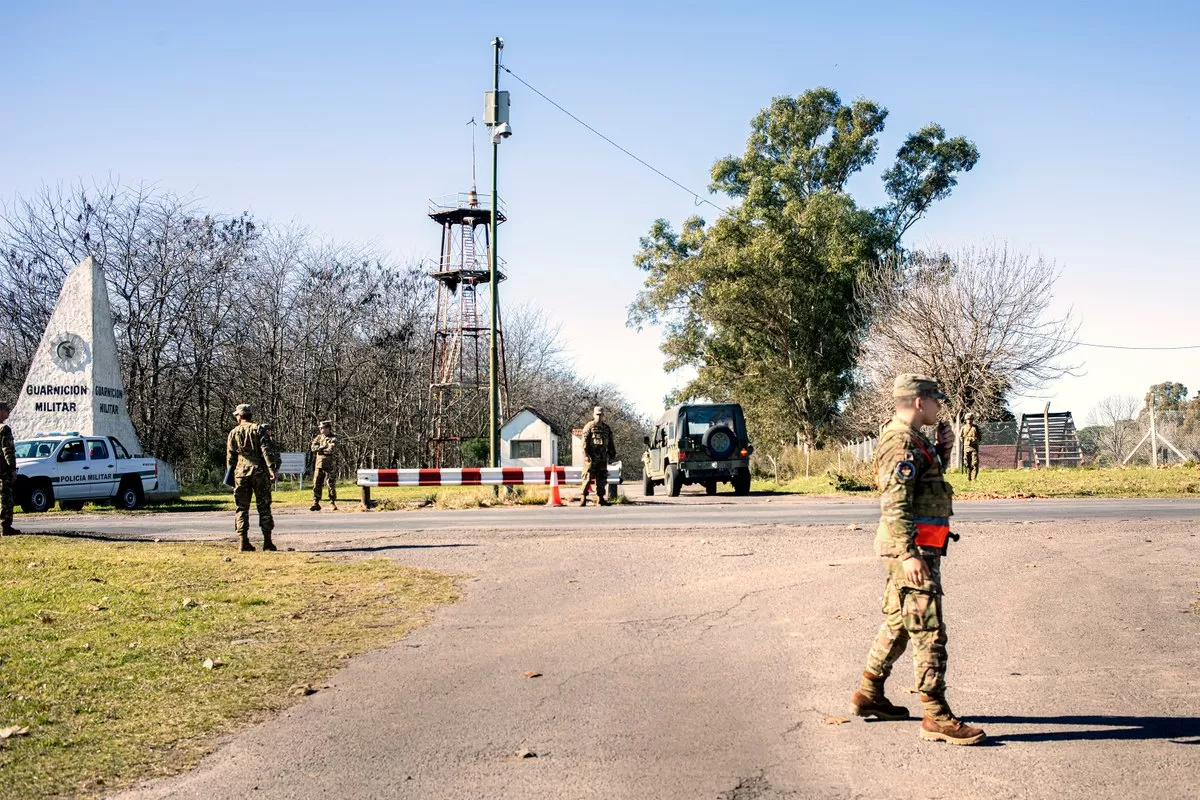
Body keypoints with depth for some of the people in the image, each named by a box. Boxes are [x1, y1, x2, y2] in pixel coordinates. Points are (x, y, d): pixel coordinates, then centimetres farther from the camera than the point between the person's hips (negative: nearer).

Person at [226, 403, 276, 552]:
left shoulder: (233, 433, 8)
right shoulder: (258, 429, 2)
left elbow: (230, 457, 8)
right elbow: (266, 451, -10)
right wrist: (271, 469, -13)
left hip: (241, 473, 1)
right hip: (259, 471, -1)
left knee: (242, 508, 6)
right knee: (264, 507, 3)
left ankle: (243, 542, 1)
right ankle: (267, 542, 1)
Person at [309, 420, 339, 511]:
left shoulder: (333, 439, -5)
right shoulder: (319, 437, 11)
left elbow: (331, 450, -22)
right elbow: (313, 447, -1)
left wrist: (319, 449, -8)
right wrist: (324, 447, -14)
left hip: (330, 466, -5)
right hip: (318, 465, 5)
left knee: (331, 485, -1)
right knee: (316, 485, 3)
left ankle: (332, 503, 8)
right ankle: (316, 503, 8)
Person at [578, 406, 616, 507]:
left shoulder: (607, 428, 15)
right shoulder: (589, 427, -2)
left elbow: (610, 443, 22)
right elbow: (584, 442, -9)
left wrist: (612, 453, 17)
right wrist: (586, 455, -17)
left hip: (603, 457, 6)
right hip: (592, 457, -6)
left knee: (602, 478, 7)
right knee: (588, 477, -7)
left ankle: (600, 498, 13)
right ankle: (583, 498, -4)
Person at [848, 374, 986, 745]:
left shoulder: (912, 439, 15)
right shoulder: (901, 442, -17)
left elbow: (931, 478, 30)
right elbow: (895, 504, -24)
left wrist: (943, 448, 12)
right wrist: (909, 554, -29)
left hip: (912, 548, 11)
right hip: (913, 547, -11)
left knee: (898, 622, 19)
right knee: (929, 630, -10)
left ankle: (869, 694, 29)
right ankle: (936, 718, -8)